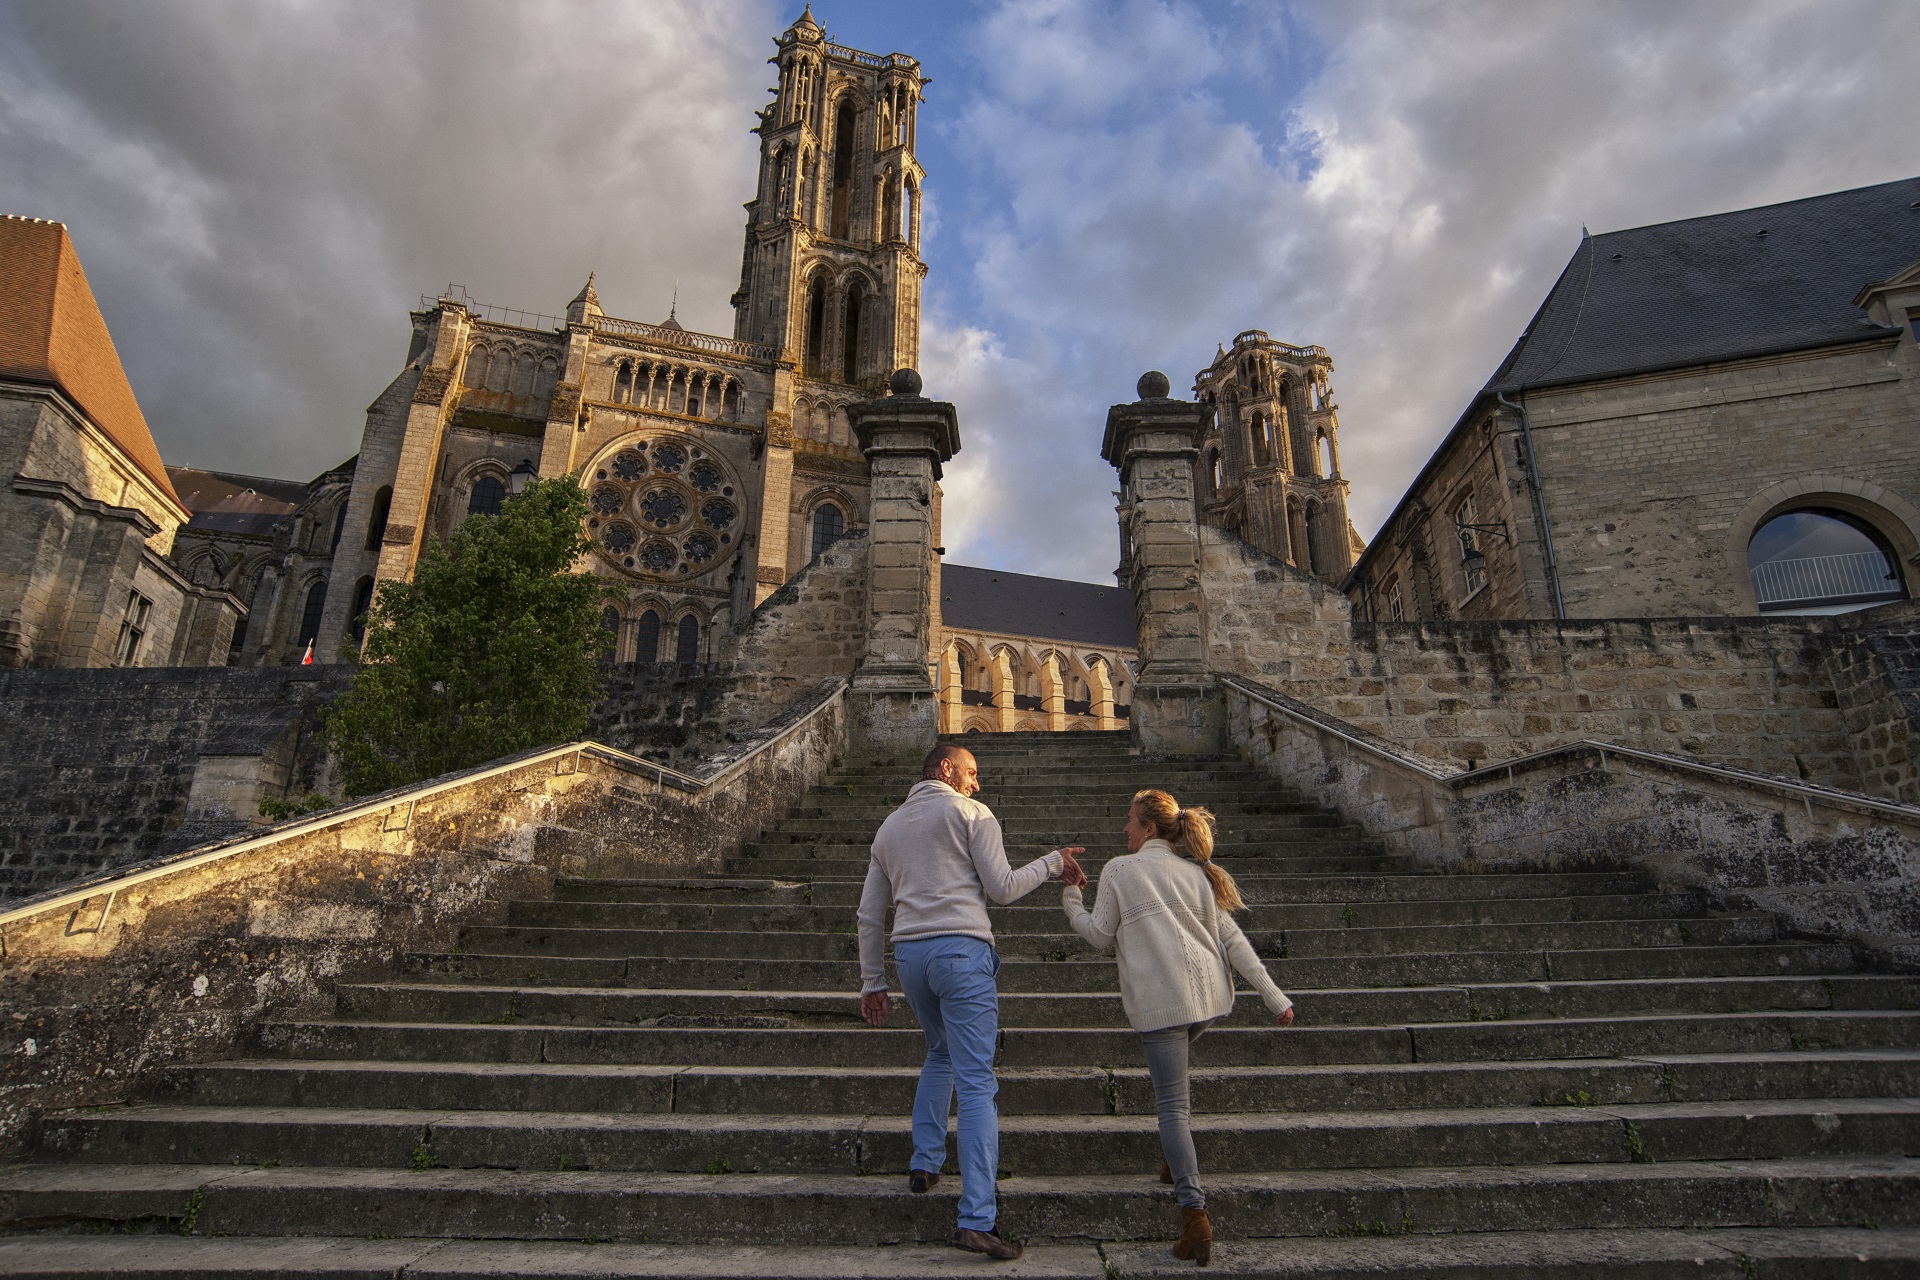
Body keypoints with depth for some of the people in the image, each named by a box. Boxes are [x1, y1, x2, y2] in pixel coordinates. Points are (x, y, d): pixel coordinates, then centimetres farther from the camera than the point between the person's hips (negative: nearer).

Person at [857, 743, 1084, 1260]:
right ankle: (977, 1219, -7)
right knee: (976, 1082, -4)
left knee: (940, 1052, 29)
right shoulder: (971, 813, 1)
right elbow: (1001, 888, -3)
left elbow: (870, 914, 17)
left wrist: (871, 981, 22)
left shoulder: (889, 826, 18)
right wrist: (1052, 863, 11)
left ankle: (924, 1165, 29)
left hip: (909, 953, 6)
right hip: (962, 949, -6)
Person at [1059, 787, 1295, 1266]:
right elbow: (1232, 938, 9)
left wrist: (1071, 896, 17)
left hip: (1158, 998, -6)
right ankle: (1181, 1162, 33)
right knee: (1173, 1075, 30)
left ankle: (1195, 1214, -12)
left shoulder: (1119, 870, 1)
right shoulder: (1197, 871, 14)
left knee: (1171, 1101, -4)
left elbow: (1100, 935, 4)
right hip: (1208, 993, 6)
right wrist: (1273, 994, 9)